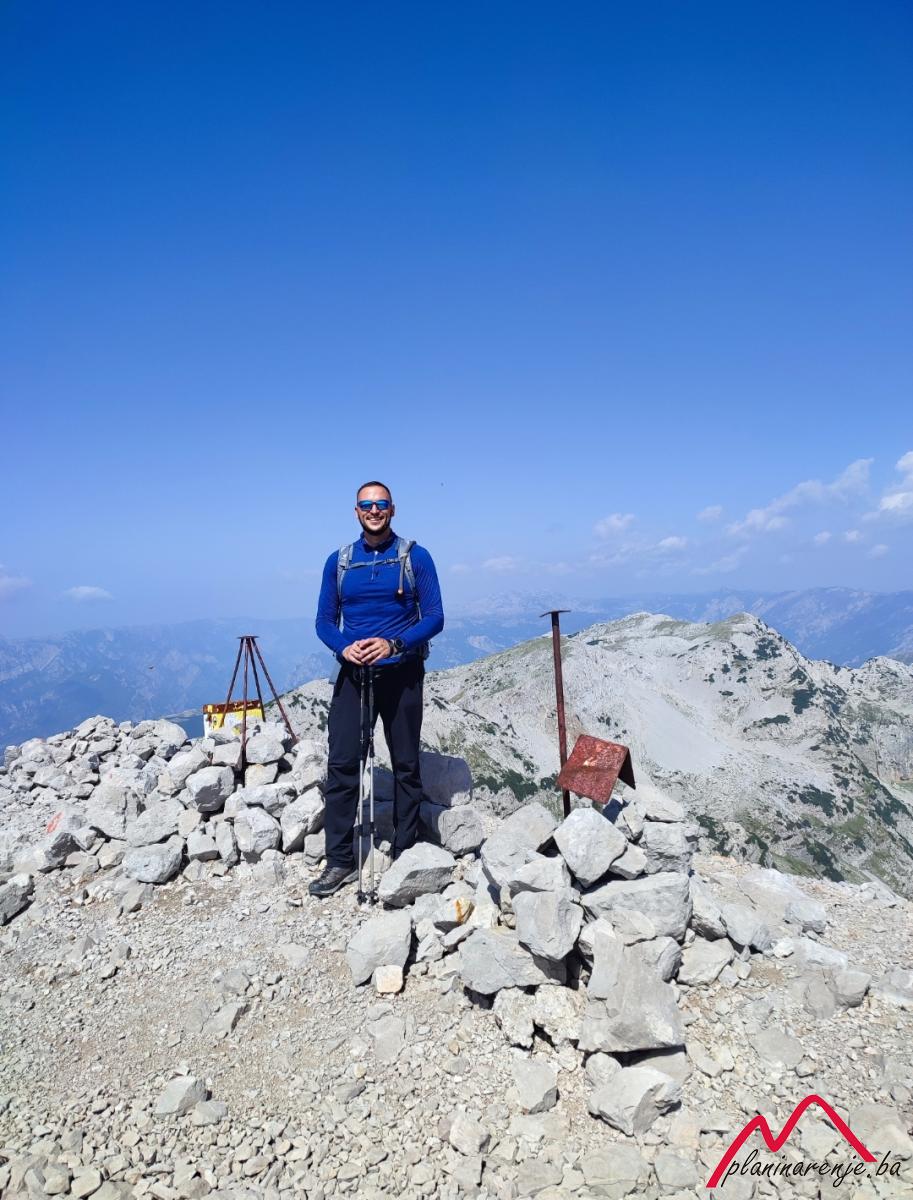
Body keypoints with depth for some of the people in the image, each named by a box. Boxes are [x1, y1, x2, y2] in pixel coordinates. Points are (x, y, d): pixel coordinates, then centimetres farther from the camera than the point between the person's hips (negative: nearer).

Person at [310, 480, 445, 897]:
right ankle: (339, 862, 6)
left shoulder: (415, 556, -1)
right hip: (352, 674, 2)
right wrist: (344, 647, -14)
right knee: (341, 765, -3)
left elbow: (434, 616, -5)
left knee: (406, 766, 7)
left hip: (401, 673, -2)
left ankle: (404, 855, 20)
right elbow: (324, 620, 8)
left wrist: (393, 644, -20)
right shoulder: (339, 561, 7)